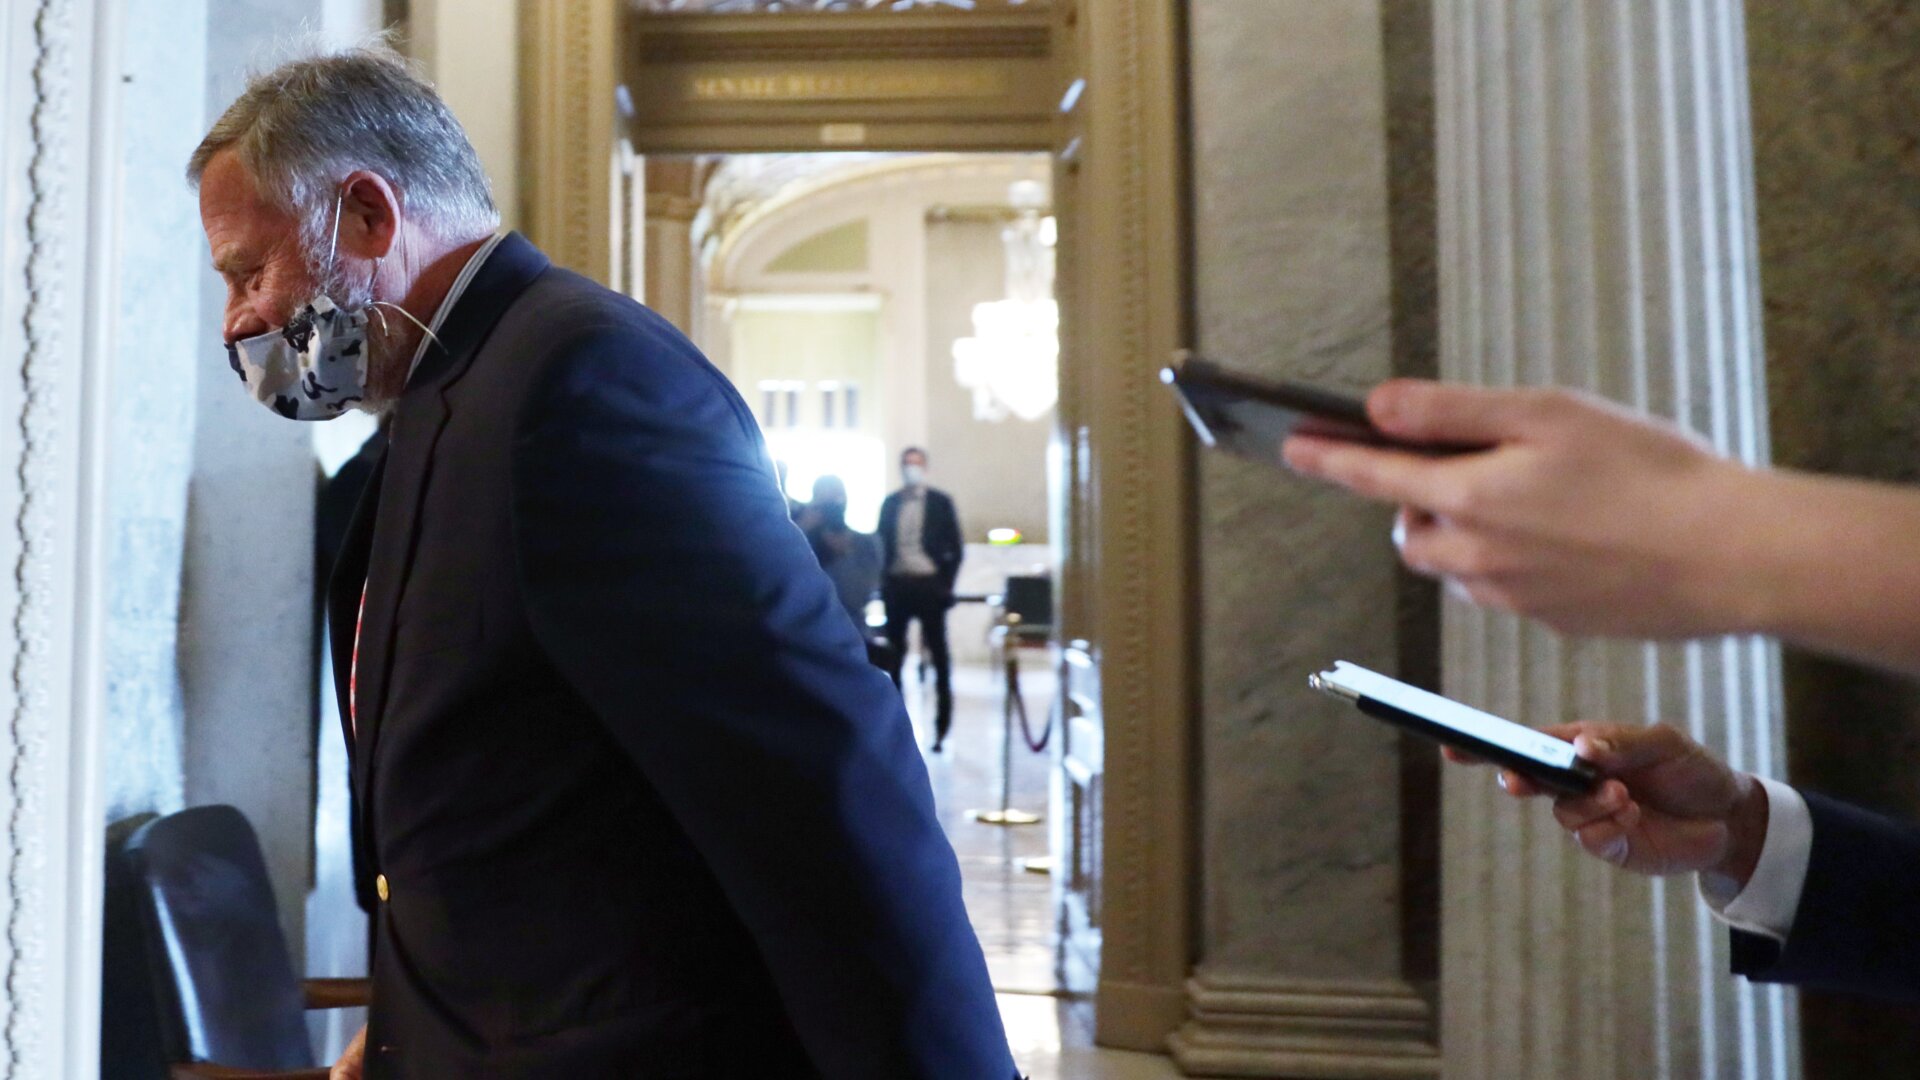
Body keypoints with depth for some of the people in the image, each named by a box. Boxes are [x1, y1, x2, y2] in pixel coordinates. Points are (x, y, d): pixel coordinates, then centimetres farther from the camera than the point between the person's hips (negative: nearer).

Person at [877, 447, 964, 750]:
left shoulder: (941, 501, 3)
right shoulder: (890, 503, 9)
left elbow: (956, 548, 2)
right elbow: (882, 544, 10)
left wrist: (946, 584, -6)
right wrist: (883, 582, 0)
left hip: (928, 585, -2)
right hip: (897, 585, 2)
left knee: (938, 655, 1)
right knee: (894, 655, 5)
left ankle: (941, 727, 7)